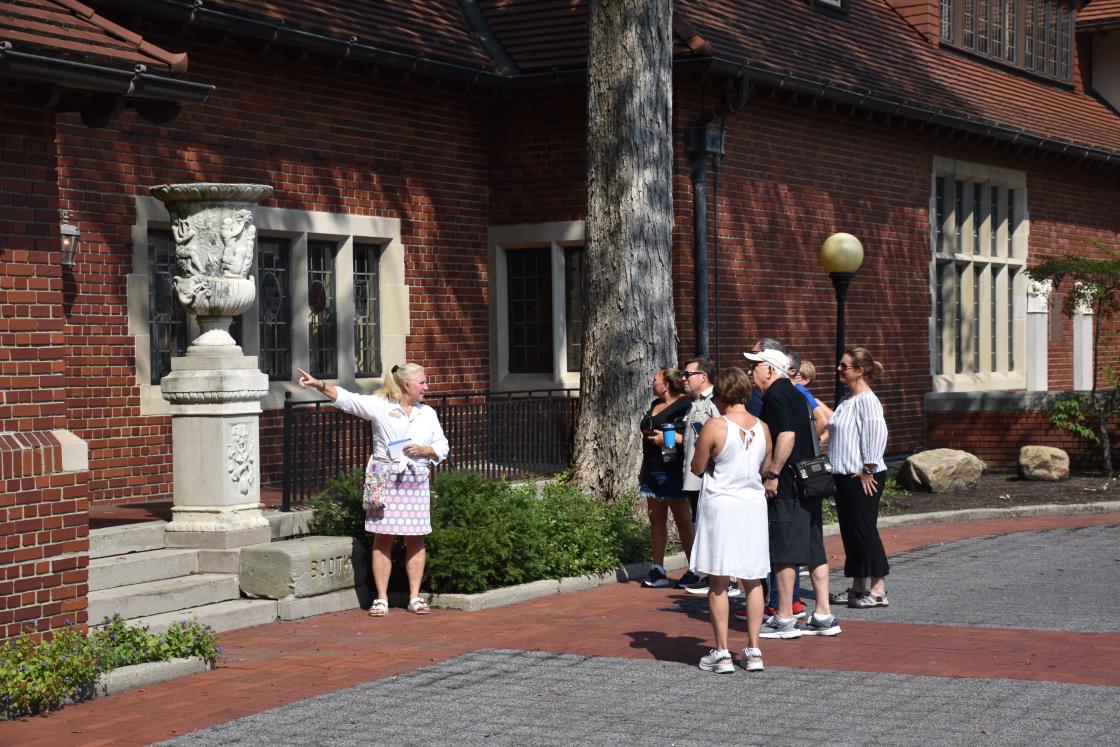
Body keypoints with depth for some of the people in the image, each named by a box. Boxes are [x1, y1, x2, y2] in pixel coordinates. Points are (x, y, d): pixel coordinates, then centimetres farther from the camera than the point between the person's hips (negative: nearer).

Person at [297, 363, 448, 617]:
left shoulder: (428, 414, 14)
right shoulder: (379, 406, 1)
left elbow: (441, 448, 14)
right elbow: (345, 398, -9)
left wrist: (424, 450, -7)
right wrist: (319, 384, -22)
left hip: (416, 482, 3)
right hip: (385, 480, -3)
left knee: (415, 539, 3)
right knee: (383, 538, -1)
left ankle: (415, 597, 11)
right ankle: (381, 598, 4)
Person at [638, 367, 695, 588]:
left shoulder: (684, 405, -10)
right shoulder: (655, 405, 18)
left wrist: (667, 438, -21)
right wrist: (643, 470, 24)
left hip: (673, 469, -9)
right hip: (653, 470, 9)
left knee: (682, 519, -5)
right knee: (656, 518, 8)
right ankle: (658, 570, 11)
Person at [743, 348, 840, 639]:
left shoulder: (776, 395, -11)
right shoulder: (794, 393, 18)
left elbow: (787, 435, -22)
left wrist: (772, 475, -21)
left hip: (787, 484, -9)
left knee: (782, 550, -4)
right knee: (814, 549, 10)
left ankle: (784, 620, -1)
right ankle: (823, 616, 12)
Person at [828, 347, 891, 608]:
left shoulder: (866, 400, -14)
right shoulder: (848, 399, 15)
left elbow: (877, 434, -21)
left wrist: (867, 469, -20)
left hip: (862, 478, -10)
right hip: (845, 476, 10)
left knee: (865, 530, -6)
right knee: (850, 531, 13)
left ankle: (878, 590, -1)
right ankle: (858, 588, 20)